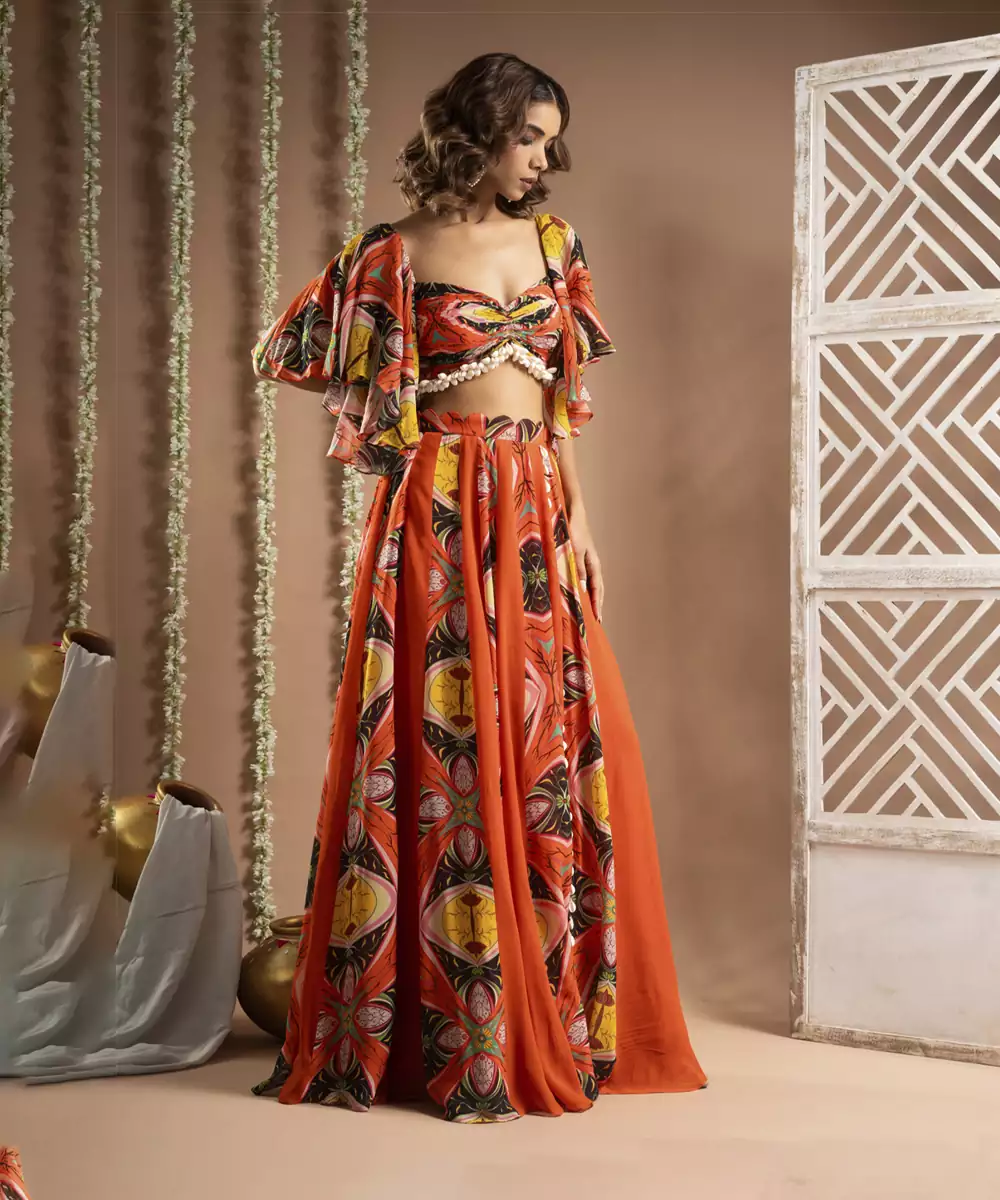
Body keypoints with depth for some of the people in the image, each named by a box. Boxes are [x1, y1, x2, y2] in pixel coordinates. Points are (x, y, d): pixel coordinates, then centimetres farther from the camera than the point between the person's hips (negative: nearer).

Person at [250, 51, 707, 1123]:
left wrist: (580, 526, 9)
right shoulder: (398, 253, -1)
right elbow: (282, 351, 7)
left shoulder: (552, 243, 12)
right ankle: (461, 1034, 9)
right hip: (442, 520, -5)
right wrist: (405, 394, 7)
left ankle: (559, 1016, 18)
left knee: (564, 751, 4)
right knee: (452, 757, -2)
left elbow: (564, 402, 14)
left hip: (537, 515, 5)